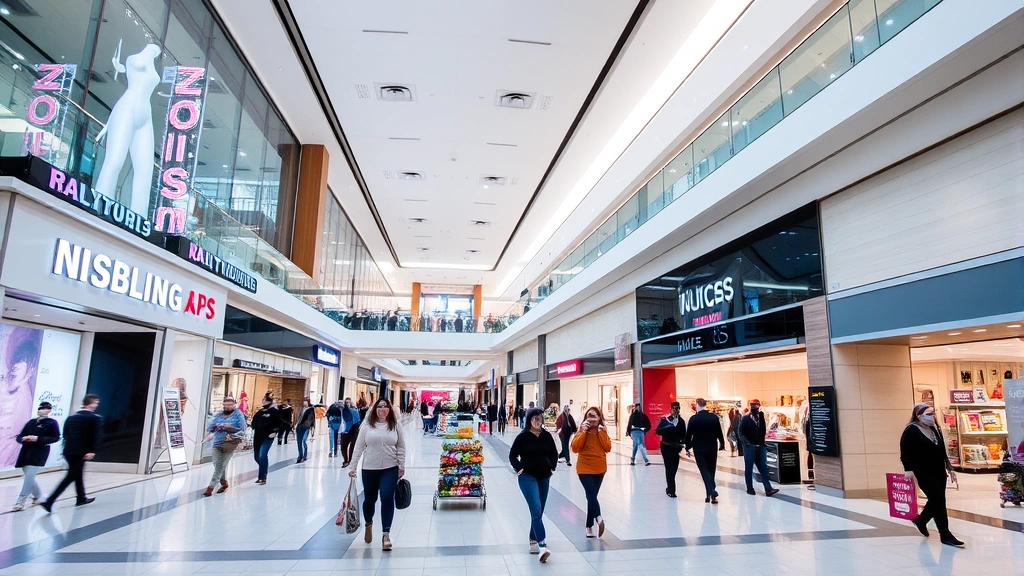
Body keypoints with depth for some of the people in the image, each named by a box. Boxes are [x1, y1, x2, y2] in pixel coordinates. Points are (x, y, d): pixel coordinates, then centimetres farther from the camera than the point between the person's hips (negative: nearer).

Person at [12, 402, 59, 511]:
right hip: (25, 452, 6)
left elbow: (55, 438, -10)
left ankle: (20, 502, -7)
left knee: (29, 476, -12)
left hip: (39, 453, -6)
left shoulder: (52, 422, -3)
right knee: (29, 477, 10)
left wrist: (38, 439, -18)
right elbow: (19, 437, 13)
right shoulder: (31, 422, 11)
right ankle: (38, 496, 31)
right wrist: (23, 439, -11)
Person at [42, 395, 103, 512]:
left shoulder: (71, 417, 12)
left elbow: (65, 434, 13)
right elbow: (97, 436, -16)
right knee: (71, 477, -3)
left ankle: (81, 498, 33)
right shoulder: (96, 418, -7)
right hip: (81, 452, -7)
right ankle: (49, 501, -12)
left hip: (69, 451, 7)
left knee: (78, 474, 21)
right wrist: (92, 451, -15)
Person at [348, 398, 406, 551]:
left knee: (387, 498, -12)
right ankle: (368, 524, 43)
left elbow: (401, 448, 4)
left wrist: (402, 467, -1)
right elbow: (359, 447, 2)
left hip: (390, 468, -1)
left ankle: (386, 534, -3)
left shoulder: (395, 426, 1)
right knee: (369, 499, 13)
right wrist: (353, 467, -1)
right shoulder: (367, 426, 0)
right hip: (369, 468, 1)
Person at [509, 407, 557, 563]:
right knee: (536, 511, -15)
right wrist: (519, 469, -10)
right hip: (527, 477, -5)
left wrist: (552, 468, 6)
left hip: (544, 477, 5)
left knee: (538, 511, 12)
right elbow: (512, 455, -2)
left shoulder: (547, 436, 2)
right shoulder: (523, 436, -9)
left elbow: (554, 453, 15)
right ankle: (542, 546, -19)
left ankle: (533, 542, 26)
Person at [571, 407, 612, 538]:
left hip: (599, 468, 2)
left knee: (592, 495, 5)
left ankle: (589, 526, 7)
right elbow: (575, 448, -15)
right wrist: (583, 432, -20)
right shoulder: (582, 430, -5)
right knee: (592, 494, -17)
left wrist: (601, 433, -14)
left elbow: (608, 448, -6)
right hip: (585, 468, -2)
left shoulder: (603, 431, 3)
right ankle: (598, 518, -22)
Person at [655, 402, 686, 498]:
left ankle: (669, 488, 22)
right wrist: (668, 427, -23)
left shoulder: (681, 421, 7)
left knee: (674, 468, 6)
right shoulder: (664, 419, -3)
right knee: (669, 468, -9)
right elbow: (657, 431, -12)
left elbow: (683, 434, 7)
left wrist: (682, 443, -9)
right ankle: (671, 490, -4)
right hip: (666, 446, -4)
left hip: (676, 447, 4)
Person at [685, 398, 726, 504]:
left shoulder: (693, 418, -10)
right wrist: (722, 444, 16)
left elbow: (688, 435, -6)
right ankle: (709, 494, 14)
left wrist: (687, 448, 5)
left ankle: (712, 492, -15)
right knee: (711, 471, 12)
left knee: (704, 471, 2)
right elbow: (719, 433, 1)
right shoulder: (714, 417, -3)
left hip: (699, 449, -3)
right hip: (712, 448, 3)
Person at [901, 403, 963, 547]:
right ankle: (945, 535, -1)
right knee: (938, 501, -9)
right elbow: (905, 451, -16)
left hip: (939, 472, 8)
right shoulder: (911, 430, -11)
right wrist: (909, 469, -23)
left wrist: (949, 468, 16)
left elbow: (942, 452, 21)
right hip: (924, 473, -8)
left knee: (937, 501, 13)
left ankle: (921, 520, 37)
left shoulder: (935, 430, 14)